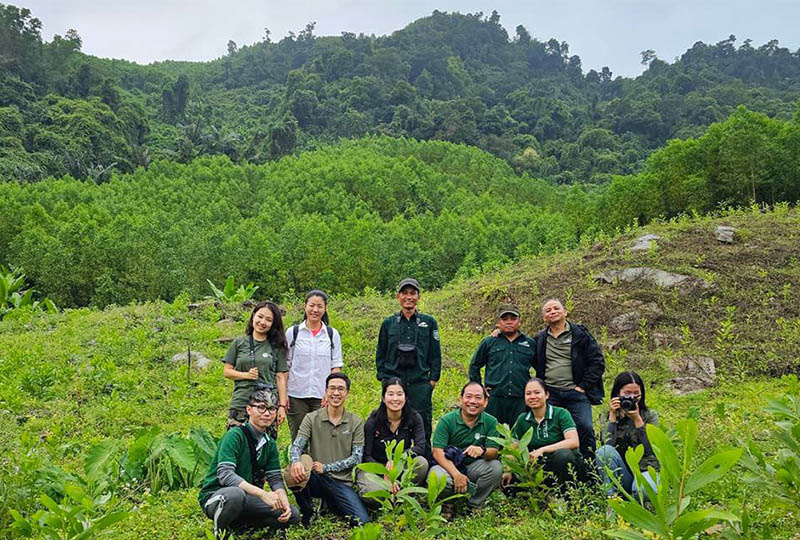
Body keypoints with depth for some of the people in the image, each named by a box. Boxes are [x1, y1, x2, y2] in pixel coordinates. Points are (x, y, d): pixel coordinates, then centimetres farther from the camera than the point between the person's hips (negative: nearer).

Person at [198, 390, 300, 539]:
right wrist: (263, 494, -35)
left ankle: (238, 524, 1)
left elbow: (275, 479, 5)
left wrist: (284, 502, -17)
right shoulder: (235, 435, -17)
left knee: (293, 515, -6)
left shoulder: (270, 443, 7)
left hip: (246, 497, 7)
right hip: (215, 496, -7)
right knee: (236, 494, -40)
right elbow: (225, 474, -28)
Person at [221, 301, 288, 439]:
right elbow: (226, 371, 9)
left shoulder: (276, 346, 10)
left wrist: (282, 406, 2)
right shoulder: (239, 342, 9)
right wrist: (246, 375, -8)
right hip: (241, 403, 0)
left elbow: (280, 378, 8)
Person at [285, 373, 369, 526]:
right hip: (315, 479, 0)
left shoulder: (356, 423, 5)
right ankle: (307, 514, -8)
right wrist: (296, 461, -33)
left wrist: (326, 467, -13)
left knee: (361, 521, -22)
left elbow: (356, 457, -1)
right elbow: (296, 446, -7)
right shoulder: (311, 418, 3)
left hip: (341, 482, 0)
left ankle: (331, 503, 11)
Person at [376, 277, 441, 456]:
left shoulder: (429, 322, 8)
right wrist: (383, 377, 5)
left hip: (420, 384, -1)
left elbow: (436, 354, 9)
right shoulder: (388, 323, 10)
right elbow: (380, 354, 14)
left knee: (423, 428, 0)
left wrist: (433, 378, 1)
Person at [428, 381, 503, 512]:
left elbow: (493, 452, -11)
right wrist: (456, 474, -30)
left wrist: (482, 451, -37)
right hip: (448, 466, -3)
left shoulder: (491, 422, -3)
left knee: (496, 467, -26)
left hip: (473, 467, 3)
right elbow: (438, 452, -16)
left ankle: (474, 505, -6)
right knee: (436, 476, -35)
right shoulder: (446, 420, -9)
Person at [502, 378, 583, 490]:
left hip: (565, 464, -3)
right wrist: (509, 471, -14)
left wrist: (542, 450, -28)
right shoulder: (522, 420, 7)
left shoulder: (561, 414, -5)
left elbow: (574, 442, -19)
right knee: (509, 482, -23)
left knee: (563, 454, -37)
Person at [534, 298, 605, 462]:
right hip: (549, 394, 3)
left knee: (585, 428, -14)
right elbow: (537, 365, 27)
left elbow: (598, 362, 1)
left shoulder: (580, 334, 5)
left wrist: (583, 386, -5)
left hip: (576, 392, -3)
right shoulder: (540, 339, 15)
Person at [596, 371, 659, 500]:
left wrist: (637, 419, -14)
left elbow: (650, 449, -9)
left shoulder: (650, 415, 4)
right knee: (605, 451, -29)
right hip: (620, 474, 2)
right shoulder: (608, 416, 5)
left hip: (645, 469, -2)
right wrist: (613, 416, -13)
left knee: (643, 490, -36)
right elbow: (608, 444, -12)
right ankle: (610, 498, -18)